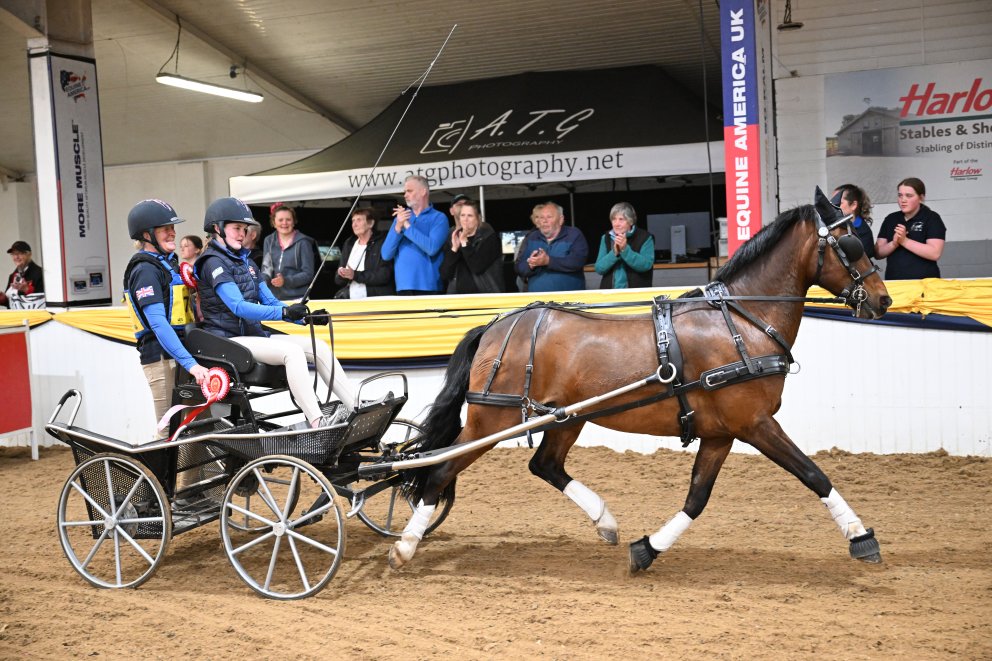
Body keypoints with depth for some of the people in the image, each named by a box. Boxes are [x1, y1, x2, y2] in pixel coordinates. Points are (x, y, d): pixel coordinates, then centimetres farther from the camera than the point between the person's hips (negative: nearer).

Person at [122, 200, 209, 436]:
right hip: (162, 357, -9)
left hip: (177, 353, 9)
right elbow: (158, 324, -22)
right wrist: (190, 363, -29)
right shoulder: (145, 270, -11)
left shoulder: (168, 263, 18)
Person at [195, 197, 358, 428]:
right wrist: (284, 312, -31)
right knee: (292, 351, -31)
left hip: (255, 334, 9)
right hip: (229, 340, -8)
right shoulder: (213, 263, -9)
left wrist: (306, 317, -3)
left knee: (319, 347, -7)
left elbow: (270, 301, 14)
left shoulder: (246, 262, 19)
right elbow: (239, 307, -21)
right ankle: (318, 422, -40)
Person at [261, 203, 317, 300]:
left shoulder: (303, 242, -2)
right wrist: (264, 279, -12)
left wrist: (286, 281, -20)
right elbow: (265, 268, 12)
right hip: (273, 298, 4)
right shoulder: (268, 241, 12)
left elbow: (308, 274, -6)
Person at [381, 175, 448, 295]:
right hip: (403, 286, 4)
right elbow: (386, 255, 4)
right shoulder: (401, 217, 13)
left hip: (428, 287, -4)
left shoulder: (438, 218, 0)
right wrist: (398, 227, -10)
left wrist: (407, 226, -10)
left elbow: (432, 248, -17)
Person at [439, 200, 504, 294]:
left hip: (485, 296, -3)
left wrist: (465, 243, -16)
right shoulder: (453, 238, 9)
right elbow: (444, 275, 0)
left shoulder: (489, 237, -1)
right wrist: (454, 248, -10)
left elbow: (478, 268, -16)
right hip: (458, 296, 3)